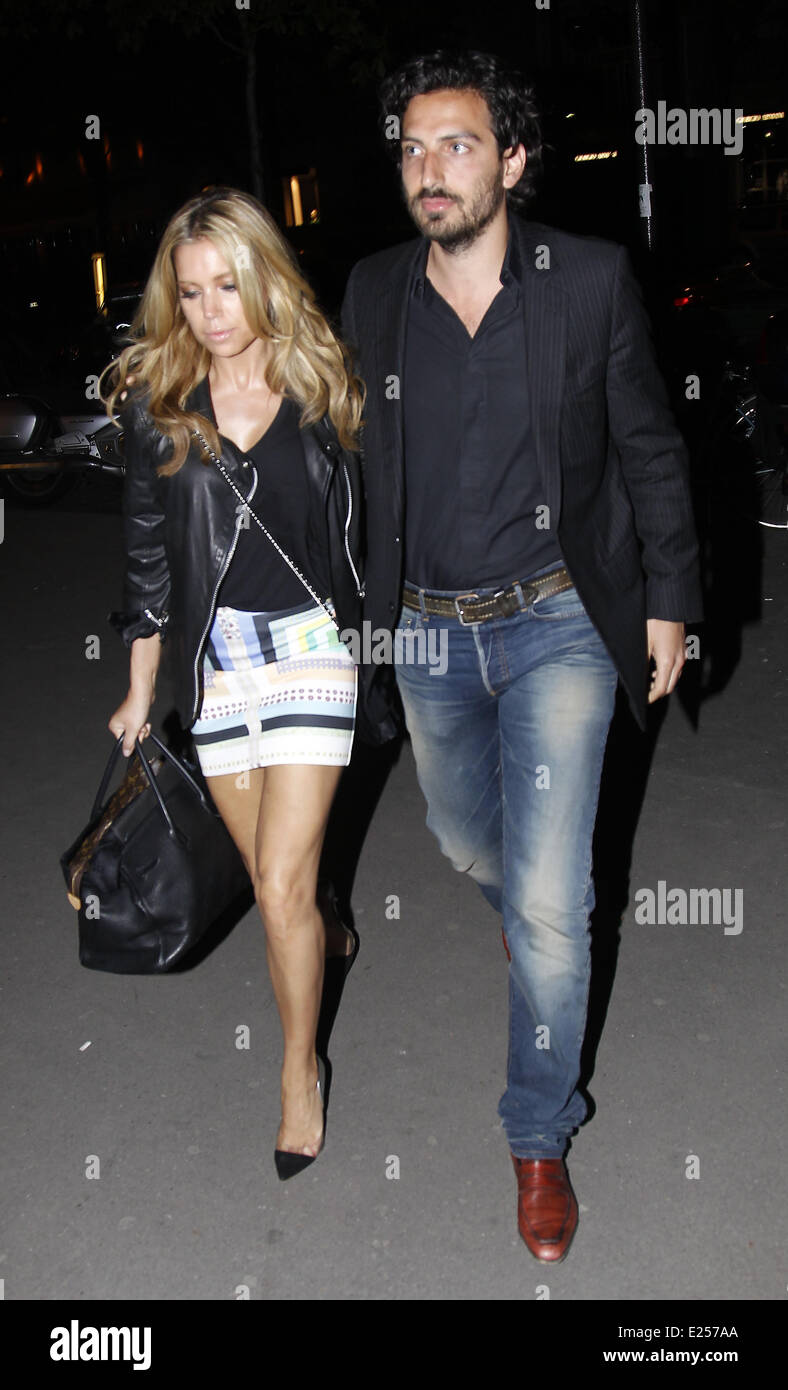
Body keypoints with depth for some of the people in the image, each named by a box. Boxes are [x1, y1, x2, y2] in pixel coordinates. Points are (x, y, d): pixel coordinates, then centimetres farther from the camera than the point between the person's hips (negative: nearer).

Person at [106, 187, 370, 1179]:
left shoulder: (318, 389, 0)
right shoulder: (155, 402, 1)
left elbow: (354, 531, 9)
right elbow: (148, 557, 6)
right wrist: (140, 695, 8)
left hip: (309, 649, -2)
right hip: (212, 661, 2)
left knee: (281, 883, -7)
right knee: (273, 876, 13)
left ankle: (300, 1075, 15)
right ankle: (329, 931, 49)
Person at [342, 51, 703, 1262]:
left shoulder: (593, 280, -7)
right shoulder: (372, 294, 0)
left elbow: (651, 449, 1)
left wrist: (669, 600, 1)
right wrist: (365, 602, 11)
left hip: (556, 626, -3)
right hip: (428, 630, 4)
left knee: (547, 900, -7)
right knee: (465, 839, 22)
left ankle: (540, 1137, 15)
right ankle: (521, 908, 61)